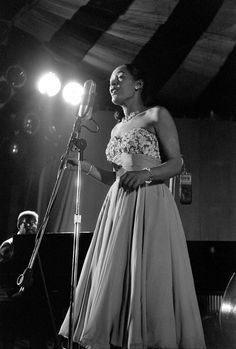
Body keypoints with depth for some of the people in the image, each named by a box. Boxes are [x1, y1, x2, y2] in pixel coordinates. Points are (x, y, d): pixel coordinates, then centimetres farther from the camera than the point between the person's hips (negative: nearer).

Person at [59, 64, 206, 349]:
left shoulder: (156, 115, 5)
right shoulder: (117, 129, 25)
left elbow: (176, 164, -3)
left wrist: (144, 174, -20)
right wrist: (85, 167, 11)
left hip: (150, 202, -6)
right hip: (117, 206, 7)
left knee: (148, 278, -11)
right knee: (109, 278, 0)